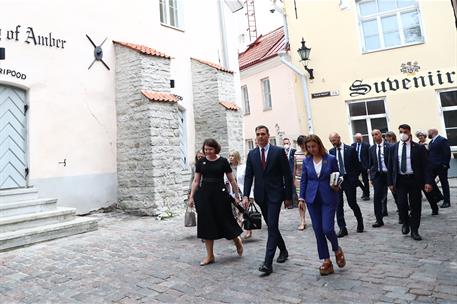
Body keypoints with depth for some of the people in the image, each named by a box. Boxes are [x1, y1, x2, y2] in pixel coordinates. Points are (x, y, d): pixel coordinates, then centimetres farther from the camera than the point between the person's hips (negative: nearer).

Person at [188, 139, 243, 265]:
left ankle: (237, 241, 34)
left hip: (220, 193, -3)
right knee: (206, 224, 5)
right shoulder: (200, 162, 5)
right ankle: (210, 255, 16)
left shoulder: (223, 161, -2)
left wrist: (237, 195, 3)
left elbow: (232, 180, 2)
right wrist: (191, 197, 3)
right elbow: (196, 181, 8)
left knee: (225, 220, 3)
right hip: (204, 194, 3)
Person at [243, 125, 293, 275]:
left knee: (272, 226, -9)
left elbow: (287, 175, -4)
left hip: (275, 195, -4)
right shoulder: (252, 154, 6)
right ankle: (283, 250, 37)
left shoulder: (279, 151, -5)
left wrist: (288, 196, -5)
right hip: (260, 195, 4)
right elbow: (248, 176, 4)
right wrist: (246, 195, -7)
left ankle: (268, 262, -5)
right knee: (271, 225, 15)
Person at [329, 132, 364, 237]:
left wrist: (354, 179, -6)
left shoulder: (350, 149, -3)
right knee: (338, 205, 1)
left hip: (349, 180, -3)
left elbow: (356, 165, -1)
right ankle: (342, 228, 9)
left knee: (352, 203, 6)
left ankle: (360, 222, 32)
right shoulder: (331, 151, 6)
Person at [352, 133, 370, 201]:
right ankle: (364, 190, 26)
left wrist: (369, 166, -12)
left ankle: (367, 195, 18)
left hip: (364, 165, -4)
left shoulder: (366, 145, -5)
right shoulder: (353, 145, 6)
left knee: (365, 180, 5)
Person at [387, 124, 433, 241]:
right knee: (402, 204, -8)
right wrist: (390, 182, 3)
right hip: (400, 180, 1)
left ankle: (414, 231, 19)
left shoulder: (419, 147, 0)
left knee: (415, 206, 4)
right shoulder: (393, 148, 5)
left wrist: (427, 182, -10)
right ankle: (405, 223, 21)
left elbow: (425, 165, -2)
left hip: (414, 179, -1)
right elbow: (390, 166, 7)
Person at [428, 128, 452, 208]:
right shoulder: (431, 142, 15)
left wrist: (445, 164, -18)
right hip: (433, 166, 8)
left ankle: (447, 202, 11)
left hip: (441, 166, -7)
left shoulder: (442, 140, -10)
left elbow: (447, 153, -15)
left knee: (444, 183, 2)